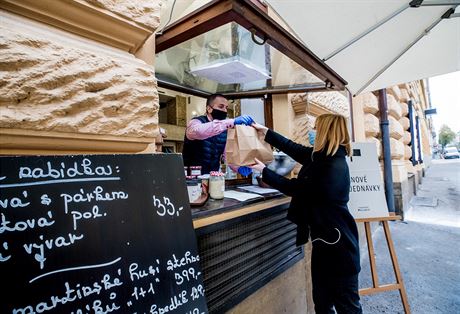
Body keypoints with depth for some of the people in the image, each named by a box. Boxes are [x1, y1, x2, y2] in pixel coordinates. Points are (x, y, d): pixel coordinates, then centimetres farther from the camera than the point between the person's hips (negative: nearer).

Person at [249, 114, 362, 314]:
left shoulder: (332, 167, -24)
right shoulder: (324, 157, 4)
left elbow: (295, 188, -17)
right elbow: (293, 148, 11)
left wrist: (263, 171, -7)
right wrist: (264, 131, 17)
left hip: (337, 243, -9)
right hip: (325, 239, 9)